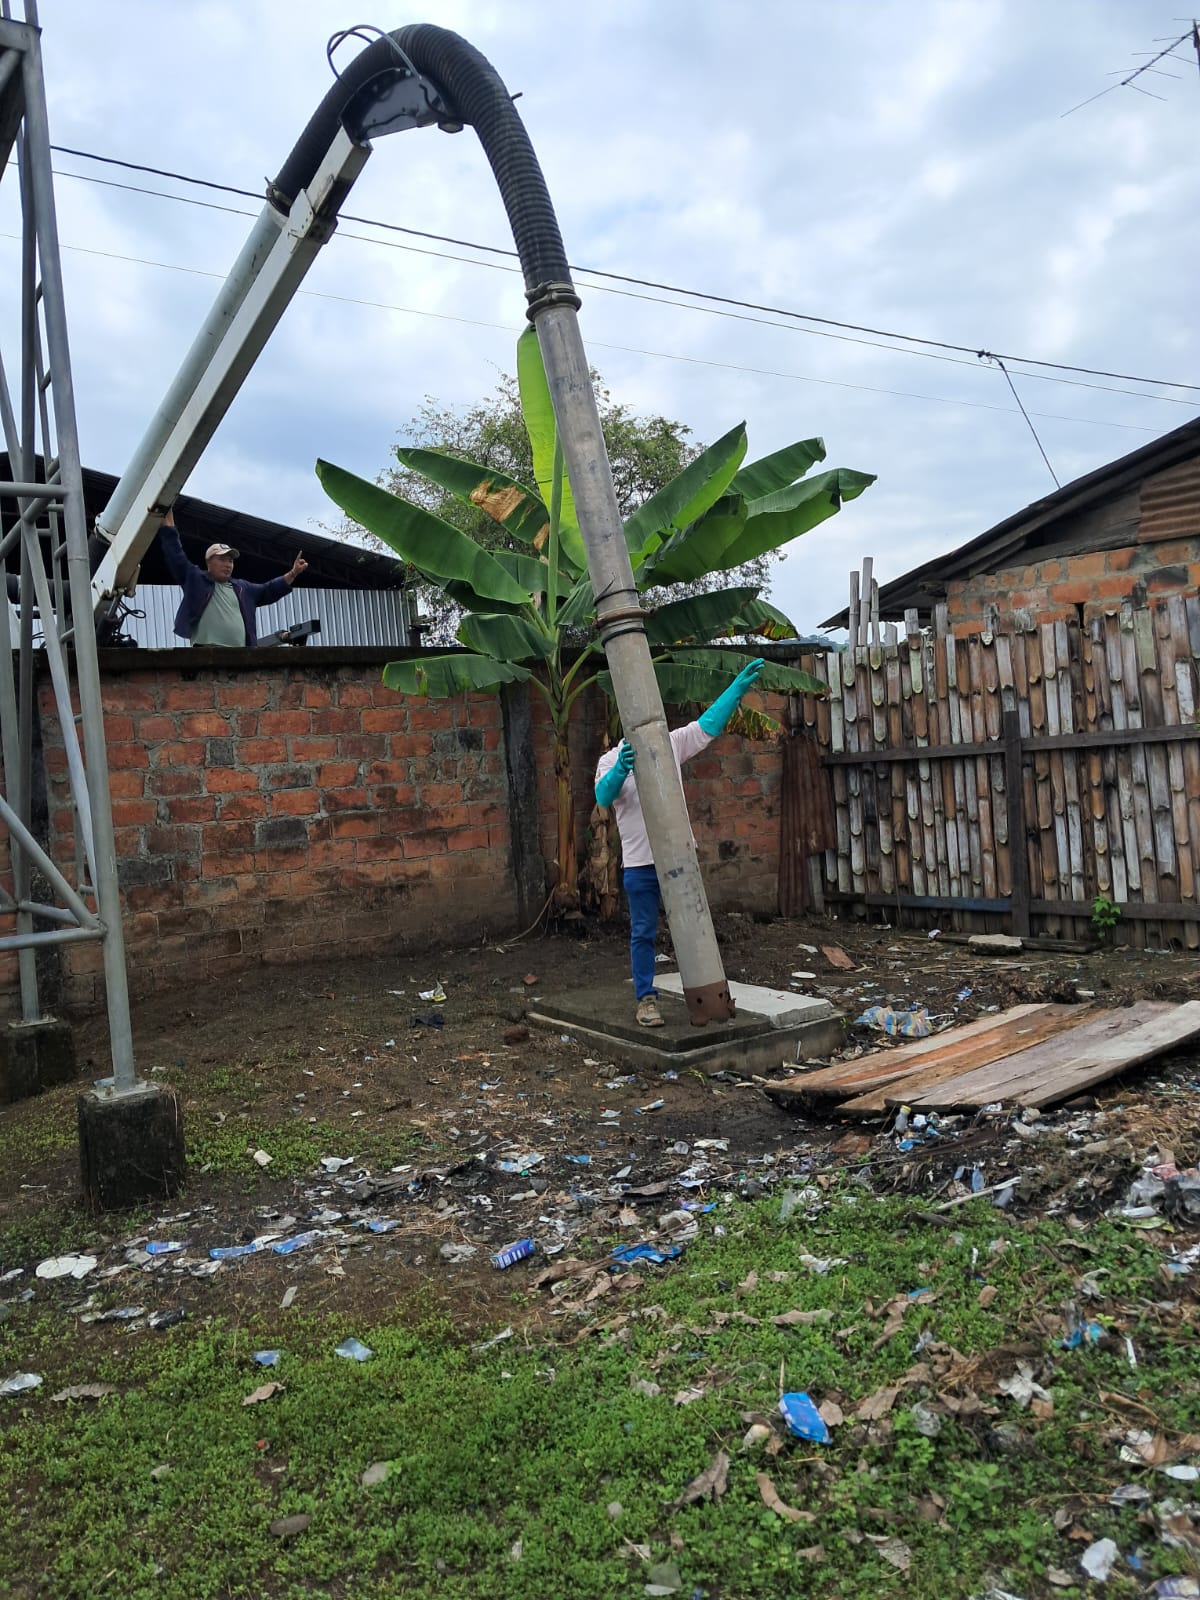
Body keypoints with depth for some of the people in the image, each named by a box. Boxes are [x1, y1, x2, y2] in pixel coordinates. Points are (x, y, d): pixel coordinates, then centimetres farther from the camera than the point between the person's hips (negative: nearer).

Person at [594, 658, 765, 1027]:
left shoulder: (671, 745, 6)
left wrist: (739, 685, -3)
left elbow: (709, 724, 3)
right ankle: (646, 999, 14)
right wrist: (621, 769, -39)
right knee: (643, 933, 4)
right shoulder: (612, 759, -3)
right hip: (639, 861, -3)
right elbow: (603, 796, -19)